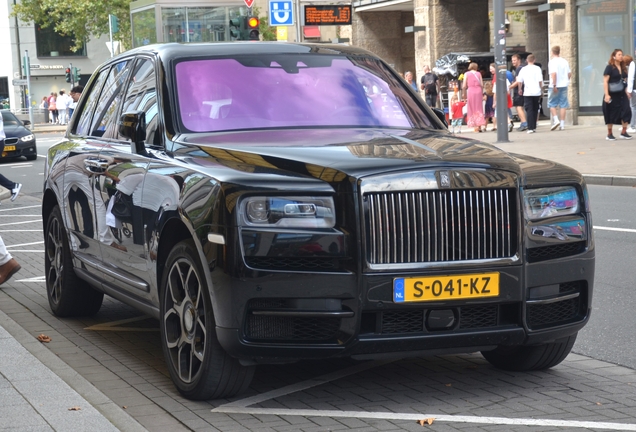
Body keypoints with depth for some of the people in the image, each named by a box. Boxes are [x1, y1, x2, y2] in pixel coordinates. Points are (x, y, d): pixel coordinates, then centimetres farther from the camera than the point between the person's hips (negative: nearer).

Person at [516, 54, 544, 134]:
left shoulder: (523, 69, 3)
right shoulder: (537, 68, -1)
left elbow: (519, 81, 3)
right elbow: (540, 80, -5)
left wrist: (520, 89, 18)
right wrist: (541, 89, 8)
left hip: (527, 92, 0)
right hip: (536, 92, 0)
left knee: (529, 110, -2)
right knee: (535, 110, 13)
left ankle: (530, 128, -11)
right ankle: (534, 127, 17)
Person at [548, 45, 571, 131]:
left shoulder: (552, 61, -9)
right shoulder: (565, 61, 9)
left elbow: (553, 73, -20)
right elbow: (569, 73, 11)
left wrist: (554, 85, -20)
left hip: (555, 86, -5)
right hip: (564, 86, 5)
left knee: (552, 104, 6)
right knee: (563, 105, 6)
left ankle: (556, 120, -11)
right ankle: (562, 124, 5)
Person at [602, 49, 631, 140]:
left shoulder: (623, 68, 12)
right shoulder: (610, 67, -7)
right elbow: (605, 81, -12)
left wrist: (627, 93, 13)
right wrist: (606, 95, -19)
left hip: (622, 94, 6)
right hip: (612, 95, -5)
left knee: (627, 111, -7)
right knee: (611, 114, 2)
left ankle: (623, 132, 1)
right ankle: (609, 134, 13)